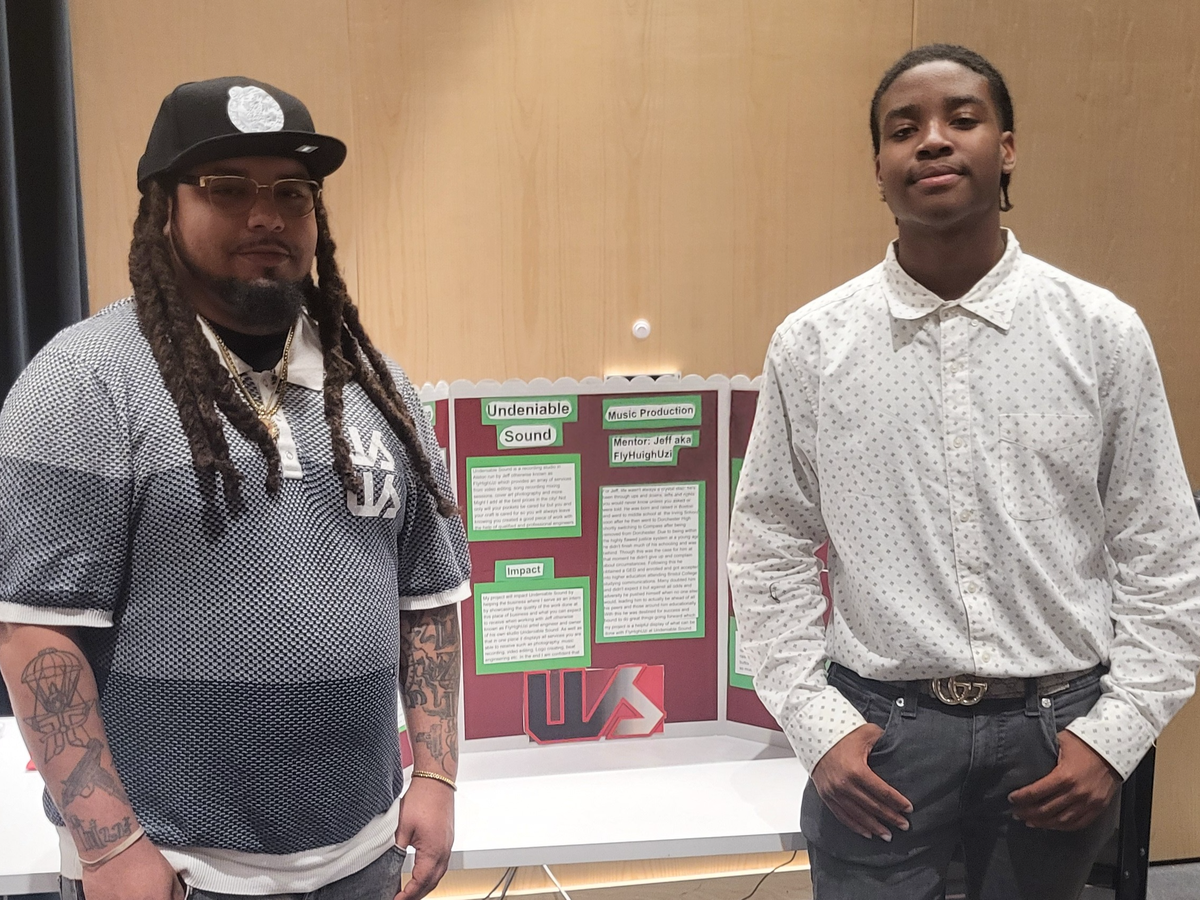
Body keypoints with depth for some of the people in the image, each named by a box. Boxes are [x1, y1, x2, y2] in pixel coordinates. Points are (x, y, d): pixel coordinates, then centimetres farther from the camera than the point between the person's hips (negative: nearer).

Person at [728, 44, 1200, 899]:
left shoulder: (1104, 332, -3)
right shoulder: (812, 344, -4)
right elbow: (771, 551, 0)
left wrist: (1116, 734, -4)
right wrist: (817, 723, -6)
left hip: (1056, 726, 1)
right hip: (880, 727, -1)